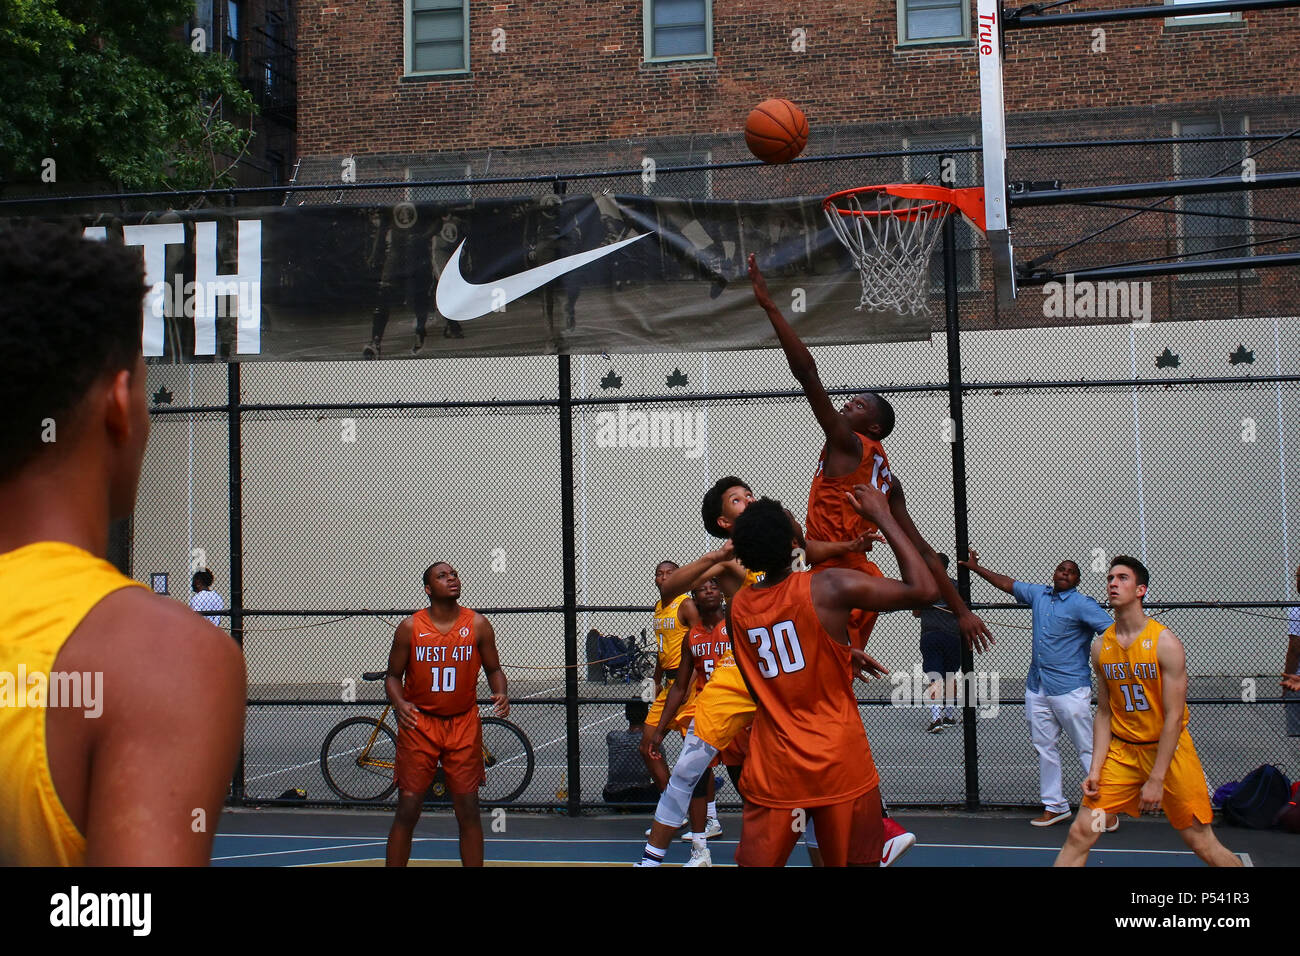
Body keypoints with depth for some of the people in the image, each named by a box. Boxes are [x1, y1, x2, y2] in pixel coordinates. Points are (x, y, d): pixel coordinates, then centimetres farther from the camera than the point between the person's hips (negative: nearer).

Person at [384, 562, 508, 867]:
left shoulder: (478, 625, -2)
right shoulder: (410, 627, -4)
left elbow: (493, 669, 8)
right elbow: (393, 675, 3)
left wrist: (500, 694, -13)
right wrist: (399, 703, -17)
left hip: (464, 724, 1)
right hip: (419, 723, -1)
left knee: (468, 810, 3)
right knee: (407, 810, 0)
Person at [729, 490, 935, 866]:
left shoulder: (738, 607, 3)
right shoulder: (830, 588, -13)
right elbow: (924, 589, -9)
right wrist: (882, 515, -2)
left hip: (771, 772, 4)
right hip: (840, 765, -3)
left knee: (755, 861, 11)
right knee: (858, 861, 10)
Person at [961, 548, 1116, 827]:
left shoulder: (1082, 605, -9)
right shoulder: (1038, 594, 11)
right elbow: (1007, 584, 25)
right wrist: (976, 568, 29)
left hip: (1070, 689, -7)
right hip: (1036, 687, 7)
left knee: (1088, 749, -3)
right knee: (1045, 748, 11)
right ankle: (1055, 806, 20)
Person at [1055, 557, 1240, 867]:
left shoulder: (1166, 643, -15)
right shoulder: (1101, 647, 0)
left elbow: (1174, 718, -15)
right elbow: (1104, 712, 6)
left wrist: (1156, 779, -17)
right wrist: (1095, 769, -2)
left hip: (1169, 748, -4)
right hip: (1121, 750, 4)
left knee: (1202, 844, 1)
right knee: (1080, 834, -4)